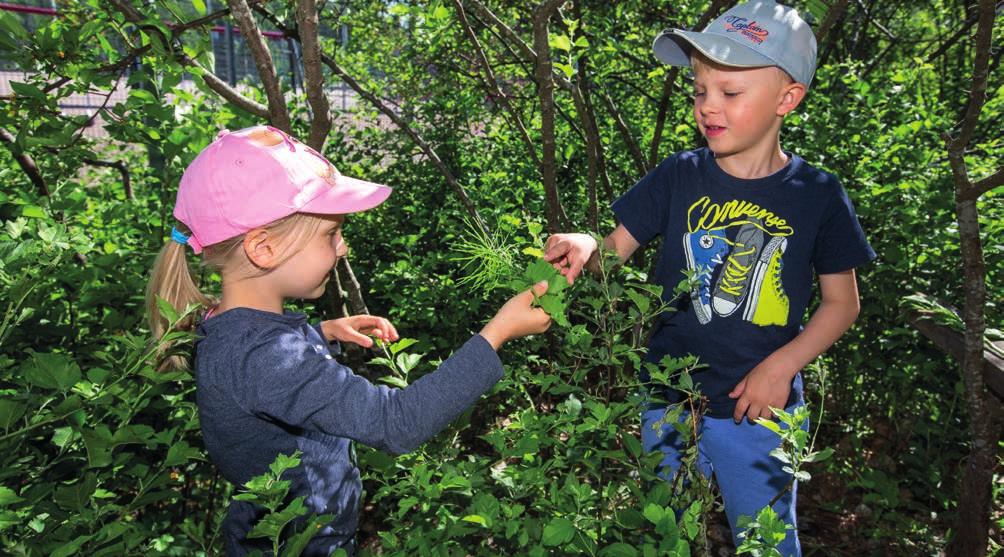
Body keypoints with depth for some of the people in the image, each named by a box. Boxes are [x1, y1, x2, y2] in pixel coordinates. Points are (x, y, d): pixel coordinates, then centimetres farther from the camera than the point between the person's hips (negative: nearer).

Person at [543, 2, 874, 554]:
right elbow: (616, 248, -3)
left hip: (759, 407, -1)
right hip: (669, 402, 2)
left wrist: (781, 364, -13)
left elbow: (842, 302, 0)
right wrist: (584, 247, -26)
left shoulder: (816, 195, -8)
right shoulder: (679, 176, -6)